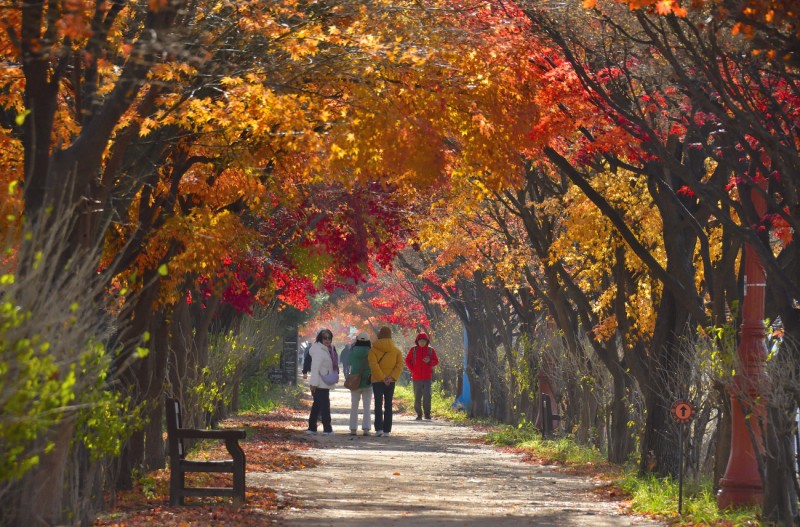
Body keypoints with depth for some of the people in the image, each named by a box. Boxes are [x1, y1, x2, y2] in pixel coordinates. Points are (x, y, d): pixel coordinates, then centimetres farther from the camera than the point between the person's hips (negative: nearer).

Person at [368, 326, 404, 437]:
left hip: (377, 380, -2)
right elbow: (400, 365, -6)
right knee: (388, 405, 9)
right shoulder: (396, 350, 5)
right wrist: (391, 377, -13)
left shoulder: (373, 349, -4)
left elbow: (373, 365, -15)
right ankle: (387, 430, 6)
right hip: (391, 381, 2)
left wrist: (382, 378, -15)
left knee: (378, 404, -1)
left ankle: (379, 428, -15)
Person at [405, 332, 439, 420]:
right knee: (417, 396, 3)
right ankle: (419, 414, 13)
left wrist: (429, 361, -13)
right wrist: (412, 369, 0)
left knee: (427, 395, -10)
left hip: (427, 377, -1)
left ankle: (427, 414, -2)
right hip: (416, 377, 1)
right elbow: (407, 360, 12)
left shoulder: (431, 350, 5)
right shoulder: (413, 350, 5)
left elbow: (436, 361, 8)